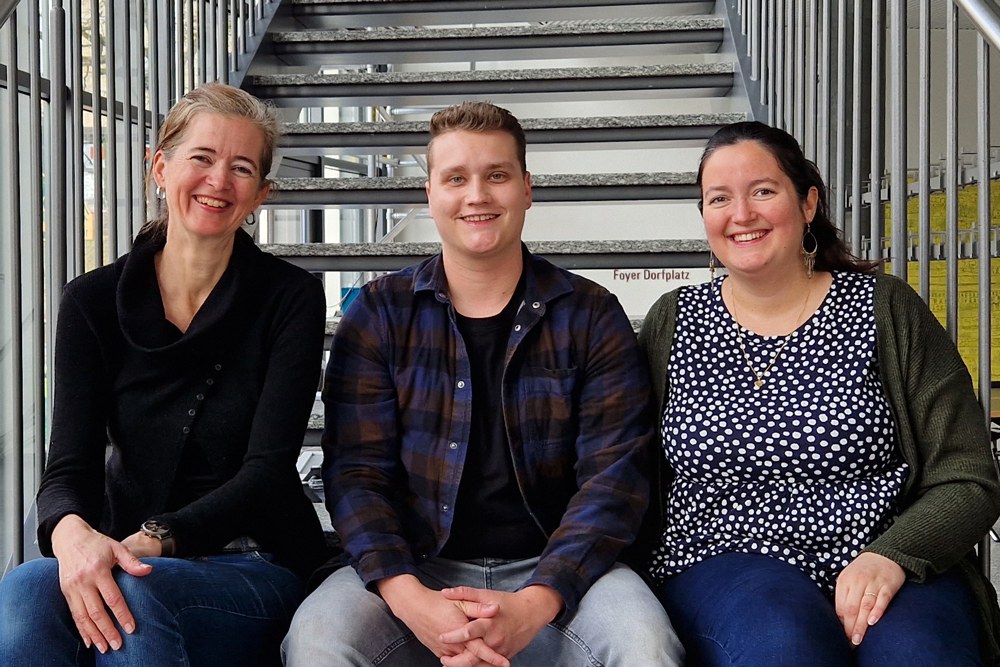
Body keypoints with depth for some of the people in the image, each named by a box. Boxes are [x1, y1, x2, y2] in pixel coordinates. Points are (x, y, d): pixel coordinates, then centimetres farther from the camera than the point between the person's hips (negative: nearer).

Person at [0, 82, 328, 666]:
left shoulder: (291, 299, -3)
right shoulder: (94, 301, 3)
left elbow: (267, 467, -11)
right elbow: (70, 465, -5)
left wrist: (155, 540, -27)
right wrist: (71, 532, -29)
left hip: (255, 566, -2)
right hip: (128, 558, 2)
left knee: (134, 593, -35)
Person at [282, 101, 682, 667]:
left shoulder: (591, 317, 3)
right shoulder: (379, 315, 4)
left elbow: (614, 473, -5)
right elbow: (357, 471, -3)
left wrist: (533, 605, -20)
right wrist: (410, 598, -21)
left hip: (555, 567, 0)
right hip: (416, 570, 1)